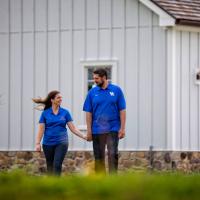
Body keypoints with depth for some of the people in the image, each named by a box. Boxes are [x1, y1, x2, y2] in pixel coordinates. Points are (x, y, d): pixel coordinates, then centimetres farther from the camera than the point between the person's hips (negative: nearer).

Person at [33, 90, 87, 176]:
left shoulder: (65, 112, 2)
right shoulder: (45, 113, 1)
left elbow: (72, 128, 1)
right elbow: (41, 129, -1)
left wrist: (83, 136, -8)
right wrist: (37, 143, -9)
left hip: (61, 143, -1)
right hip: (48, 143, 1)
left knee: (57, 165, -16)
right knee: (50, 167, 9)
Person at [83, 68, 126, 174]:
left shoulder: (116, 90, 0)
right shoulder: (92, 92, 3)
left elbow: (122, 110, -1)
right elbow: (89, 112, 5)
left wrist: (122, 128, -7)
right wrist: (89, 131, 0)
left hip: (113, 129, -2)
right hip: (97, 130, 2)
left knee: (113, 155, -10)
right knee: (99, 157, 8)